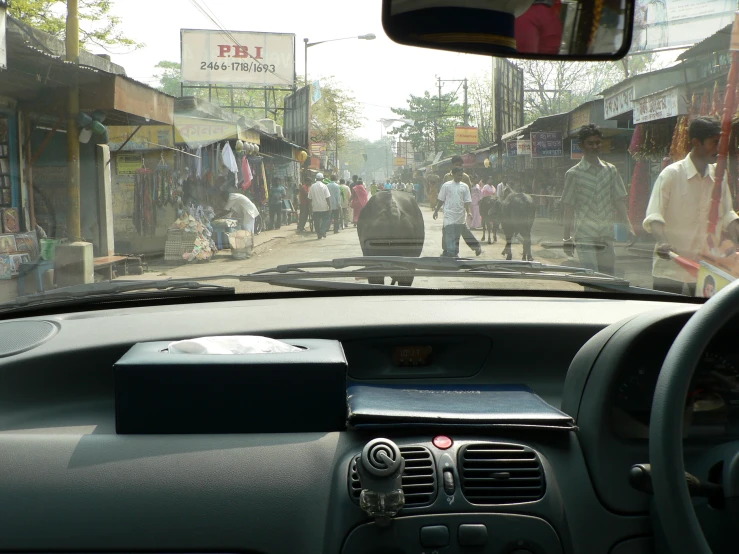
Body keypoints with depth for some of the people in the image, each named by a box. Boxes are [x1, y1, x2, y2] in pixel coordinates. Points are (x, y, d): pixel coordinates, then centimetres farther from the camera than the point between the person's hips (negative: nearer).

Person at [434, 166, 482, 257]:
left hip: (460, 215, 3)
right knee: (449, 234, -11)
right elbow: (440, 200, 6)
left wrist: (469, 212, -8)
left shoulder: (465, 186, 6)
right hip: (449, 215, -3)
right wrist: (436, 211, 6)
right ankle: (451, 253, -13)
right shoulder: (446, 185, 0)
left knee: (457, 234, 8)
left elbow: (467, 201, 5)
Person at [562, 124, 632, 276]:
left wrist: (628, 227, 0)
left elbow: (619, 201, 11)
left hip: (607, 236, 4)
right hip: (584, 236, -4)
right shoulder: (574, 173, 1)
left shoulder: (610, 170, 11)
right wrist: (567, 238, -2)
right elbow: (569, 208, 1)